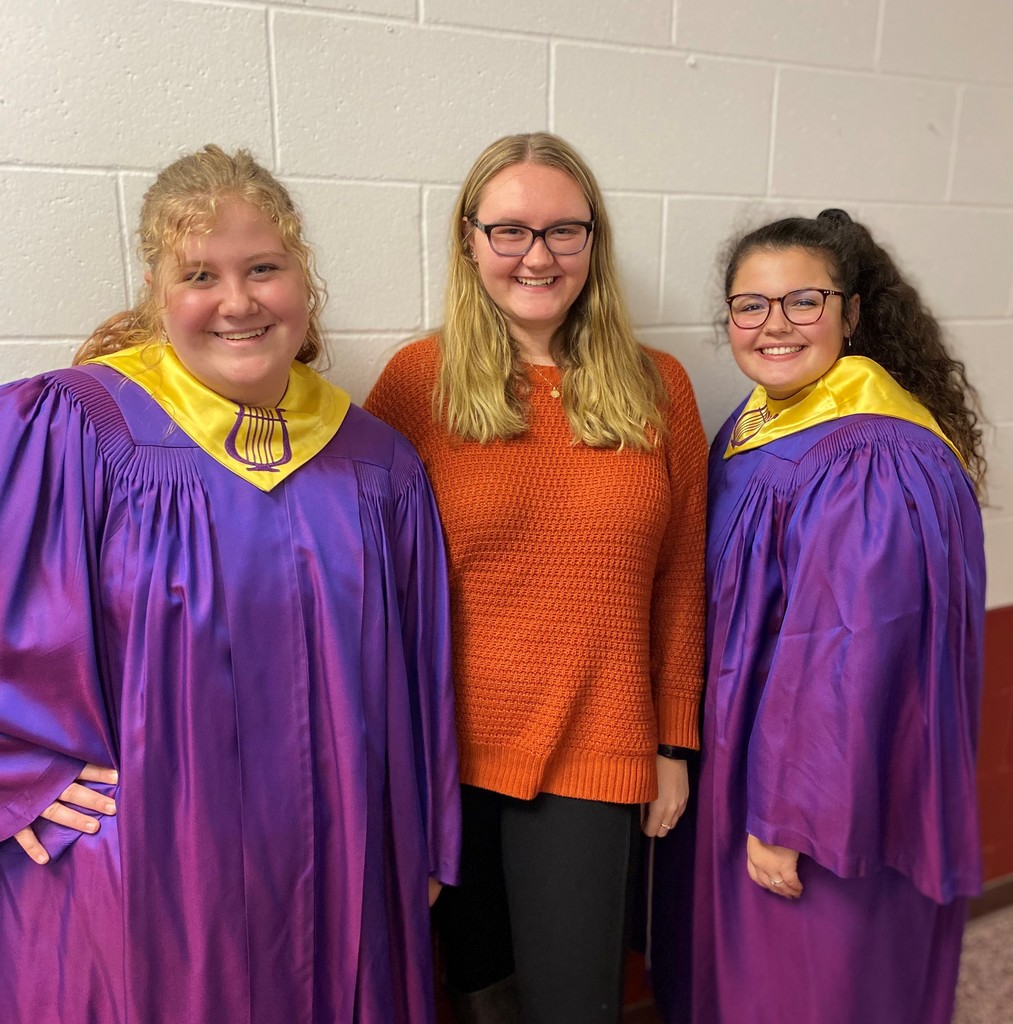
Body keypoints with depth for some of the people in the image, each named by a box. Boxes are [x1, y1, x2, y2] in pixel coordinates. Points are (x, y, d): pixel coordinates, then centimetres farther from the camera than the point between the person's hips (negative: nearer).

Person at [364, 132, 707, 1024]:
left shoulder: (656, 388, -1)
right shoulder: (417, 381, -5)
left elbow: (681, 580, 3)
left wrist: (675, 745, 5)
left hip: (593, 755, 1)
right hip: (449, 749, 0)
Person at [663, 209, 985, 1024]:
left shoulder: (874, 464, -27)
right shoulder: (757, 425, 2)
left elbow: (852, 659, -26)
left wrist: (789, 816, -19)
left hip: (841, 790, -8)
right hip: (752, 756, 8)